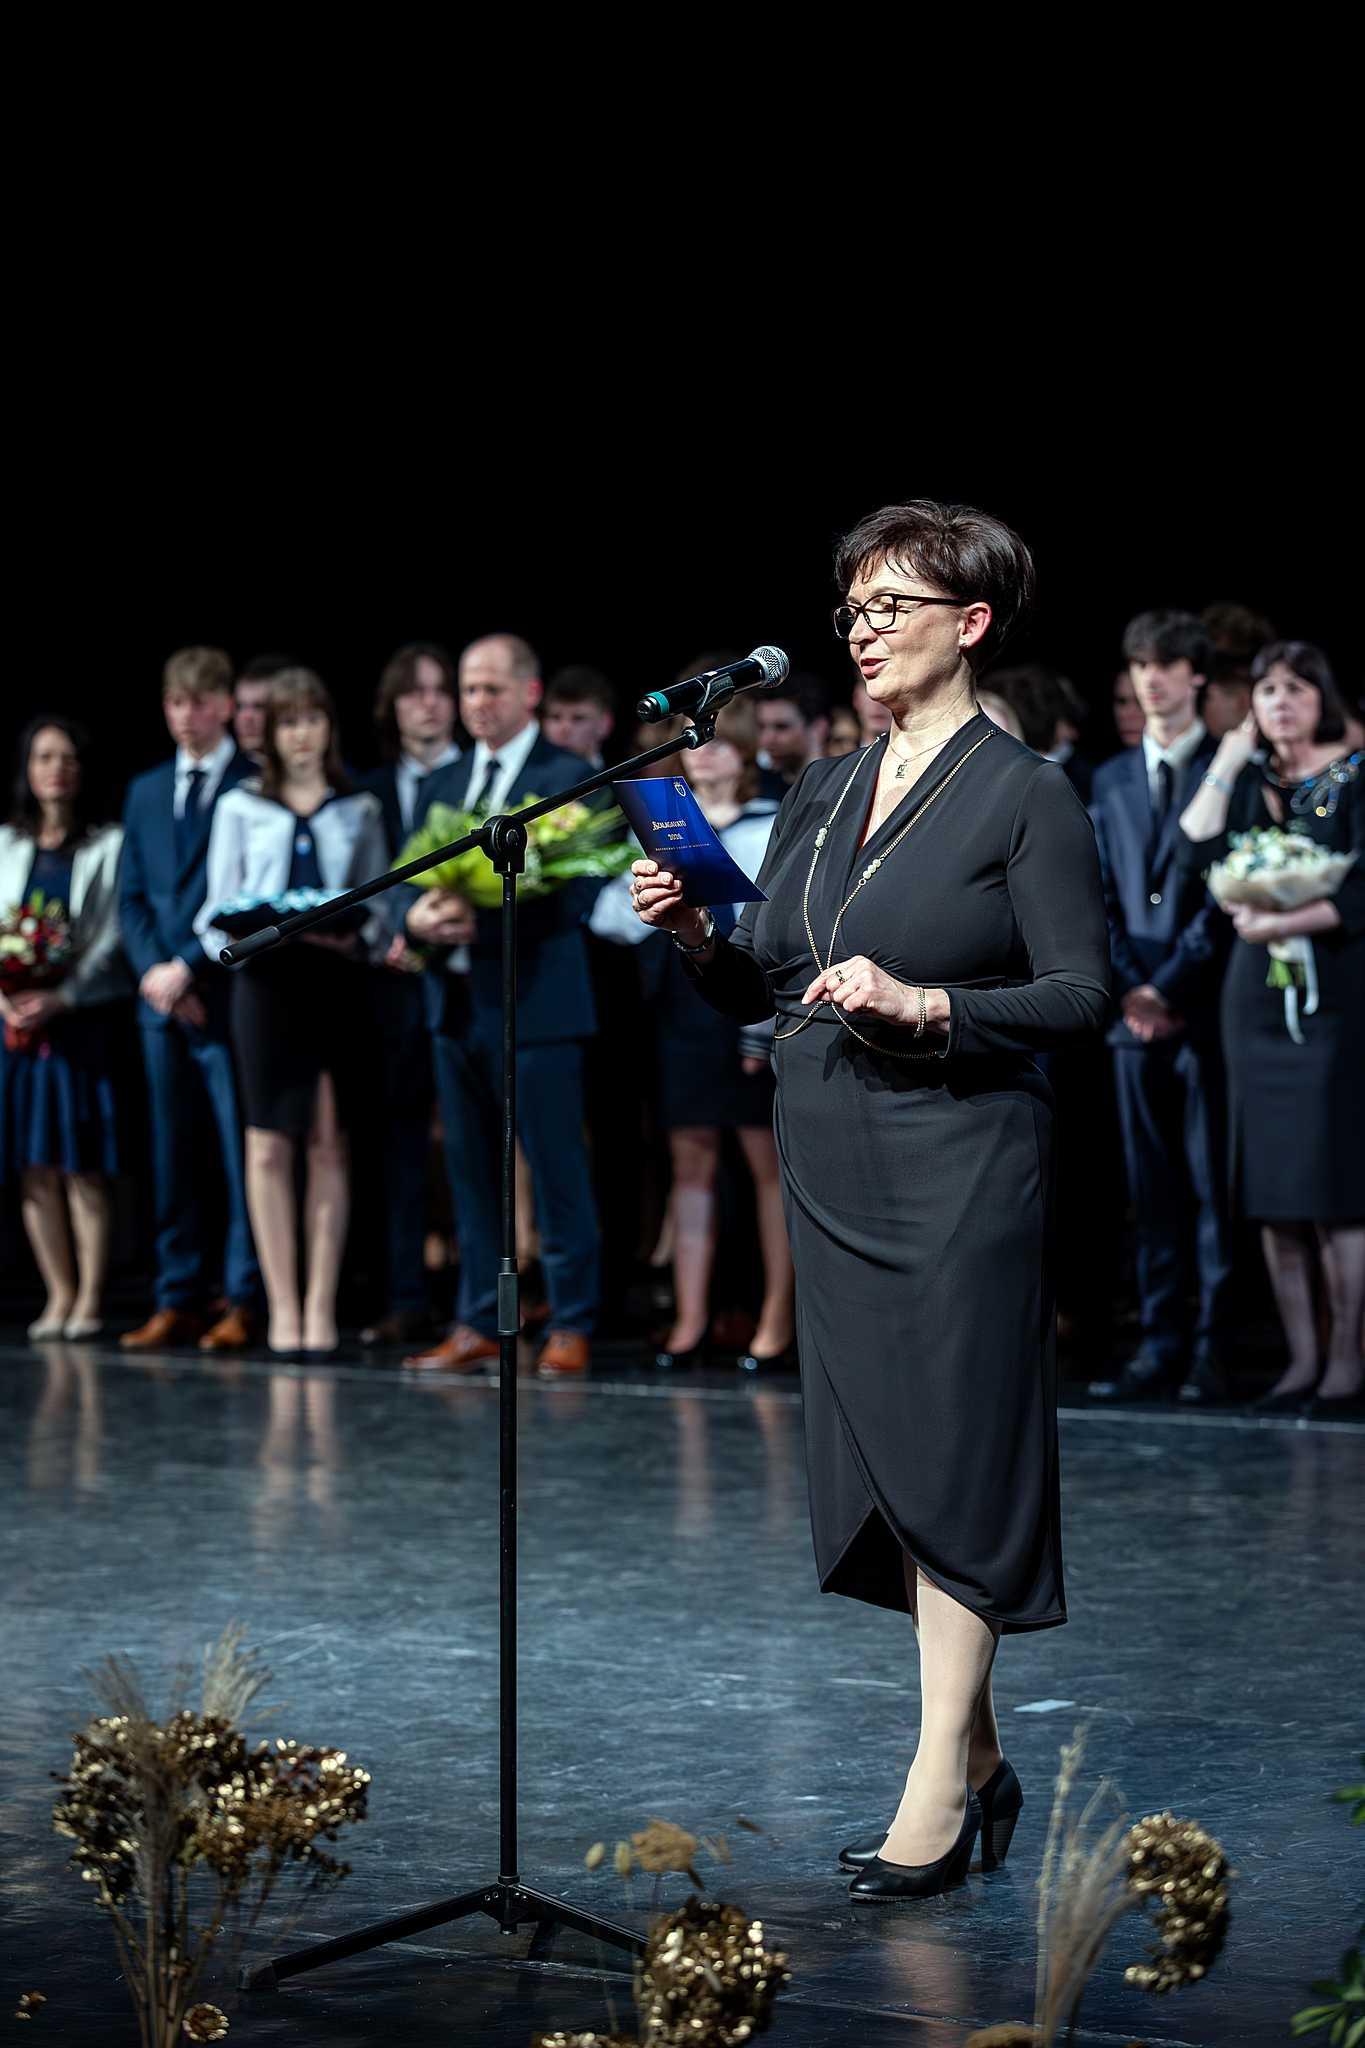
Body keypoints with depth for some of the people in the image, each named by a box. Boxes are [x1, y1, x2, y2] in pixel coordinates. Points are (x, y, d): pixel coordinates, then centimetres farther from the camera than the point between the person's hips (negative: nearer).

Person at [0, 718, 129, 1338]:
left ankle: (90, 1297, -2)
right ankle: (59, 1293, 9)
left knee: (82, 1165, -6)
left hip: (80, 1017, -3)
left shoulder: (107, 845, 3)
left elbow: (113, 936, -4)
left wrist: (60, 997, -15)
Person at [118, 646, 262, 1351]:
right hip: (162, 1000, 6)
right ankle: (177, 1301, 10)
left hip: (230, 995, -6)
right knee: (171, 1157, 7)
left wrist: (190, 967, -12)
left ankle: (244, 1303, -2)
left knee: (241, 1154, -5)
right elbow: (130, 896, 15)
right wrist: (152, 969, -2)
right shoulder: (146, 791, 18)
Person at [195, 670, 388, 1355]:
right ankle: (282, 1305, 0)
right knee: (269, 1146, -3)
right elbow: (217, 912, 6)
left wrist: (357, 937, -13)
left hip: (335, 984, 1)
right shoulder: (239, 808, 9)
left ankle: (321, 1305, 3)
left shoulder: (360, 810, 12)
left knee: (328, 1144, 1)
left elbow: (380, 907, 8)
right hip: (265, 982, -1)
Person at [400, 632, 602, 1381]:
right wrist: (417, 914, -11)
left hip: (534, 1002, -6)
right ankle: (478, 1325, 15)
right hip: (456, 1001, 6)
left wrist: (481, 921, -23)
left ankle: (570, 1326, 4)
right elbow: (410, 880, 13)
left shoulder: (569, 777, -3)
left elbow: (573, 892, -13)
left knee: (556, 1173, -3)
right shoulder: (441, 785, 17)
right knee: (469, 1174, 9)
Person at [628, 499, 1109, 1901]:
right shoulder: (820, 795, 15)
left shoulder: (1023, 795, -4)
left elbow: (1082, 996, -9)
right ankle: (979, 1760, 20)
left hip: (957, 1167, -7)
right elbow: (756, 991, 17)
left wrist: (926, 1006, -21)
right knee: (884, 1467, 9)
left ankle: (936, 1795, -1)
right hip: (829, 1168, 7)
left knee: (952, 1466, -5)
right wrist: (692, 936, -3)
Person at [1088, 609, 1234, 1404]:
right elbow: (1102, 893, 12)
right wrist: (1128, 986, -2)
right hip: (1138, 1011, 5)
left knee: (1215, 1188, -3)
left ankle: (1215, 1352, -1)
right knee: (1154, 1191, 5)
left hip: (1207, 1009, -5)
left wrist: (1172, 986, -11)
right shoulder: (1113, 779, 17)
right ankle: (1161, 1348, 7)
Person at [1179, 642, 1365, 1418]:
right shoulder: (1250, 778, 13)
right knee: (1273, 1187, 3)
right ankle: (1302, 1358, 8)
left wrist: (1287, 922, -20)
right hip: (1259, 995, 5)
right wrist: (1226, 765, -2)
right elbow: (1203, 851, -2)